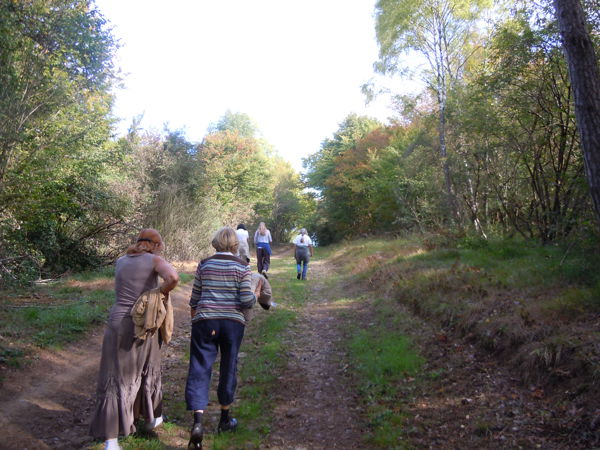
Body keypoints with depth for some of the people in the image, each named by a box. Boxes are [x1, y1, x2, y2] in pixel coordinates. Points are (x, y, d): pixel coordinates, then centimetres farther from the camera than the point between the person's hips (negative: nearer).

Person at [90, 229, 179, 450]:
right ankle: (152, 418, 41)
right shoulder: (154, 260, -6)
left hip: (118, 322, 2)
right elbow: (173, 277, -25)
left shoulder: (120, 261, 9)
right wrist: (162, 292, -7)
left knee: (115, 379, 5)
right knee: (148, 370, 21)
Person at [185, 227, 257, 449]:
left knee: (200, 368, 4)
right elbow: (247, 300, -9)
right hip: (233, 322, 0)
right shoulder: (242, 266, -4)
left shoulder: (204, 264, 2)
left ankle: (197, 422, -10)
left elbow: (195, 295, 10)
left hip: (205, 321, 1)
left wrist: (194, 310, 29)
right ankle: (225, 418, 28)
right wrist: (255, 296, 13)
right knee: (228, 368, 14)